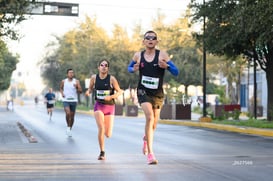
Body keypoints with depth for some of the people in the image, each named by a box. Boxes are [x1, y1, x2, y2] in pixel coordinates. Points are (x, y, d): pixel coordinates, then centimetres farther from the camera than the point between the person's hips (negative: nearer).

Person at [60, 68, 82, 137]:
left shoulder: (76, 81, 0)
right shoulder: (63, 81, 4)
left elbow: (80, 91, -3)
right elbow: (61, 88, 21)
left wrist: (76, 87, -23)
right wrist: (62, 93, 2)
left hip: (74, 100, 1)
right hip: (66, 100, -1)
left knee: (72, 116, 6)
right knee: (68, 113, -22)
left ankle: (70, 129, 21)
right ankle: (68, 127, -2)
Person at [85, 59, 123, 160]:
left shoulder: (112, 79, -9)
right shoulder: (94, 78, -2)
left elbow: (119, 91, -5)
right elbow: (90, 88, 13)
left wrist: (111, 97, -22)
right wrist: (88, 92, -10)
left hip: (109, 107, 0)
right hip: (98, 105, 0)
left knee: (108, 135, 1)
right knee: (101, 128, -21)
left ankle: (107, 130, 42)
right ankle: (102, 152, -7)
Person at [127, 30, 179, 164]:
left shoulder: (162, 55, -6)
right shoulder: (138, 56, 0)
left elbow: (176, 72, -6)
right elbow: (129, 68, 17)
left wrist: (166, 66, -26)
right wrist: (134, 69, -7)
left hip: (158, 93, 2)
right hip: (143, 91, -1)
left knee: (153, 124, 14)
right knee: (150, 117, -24)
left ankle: (146, 138, 51)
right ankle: (150, 153, -22)